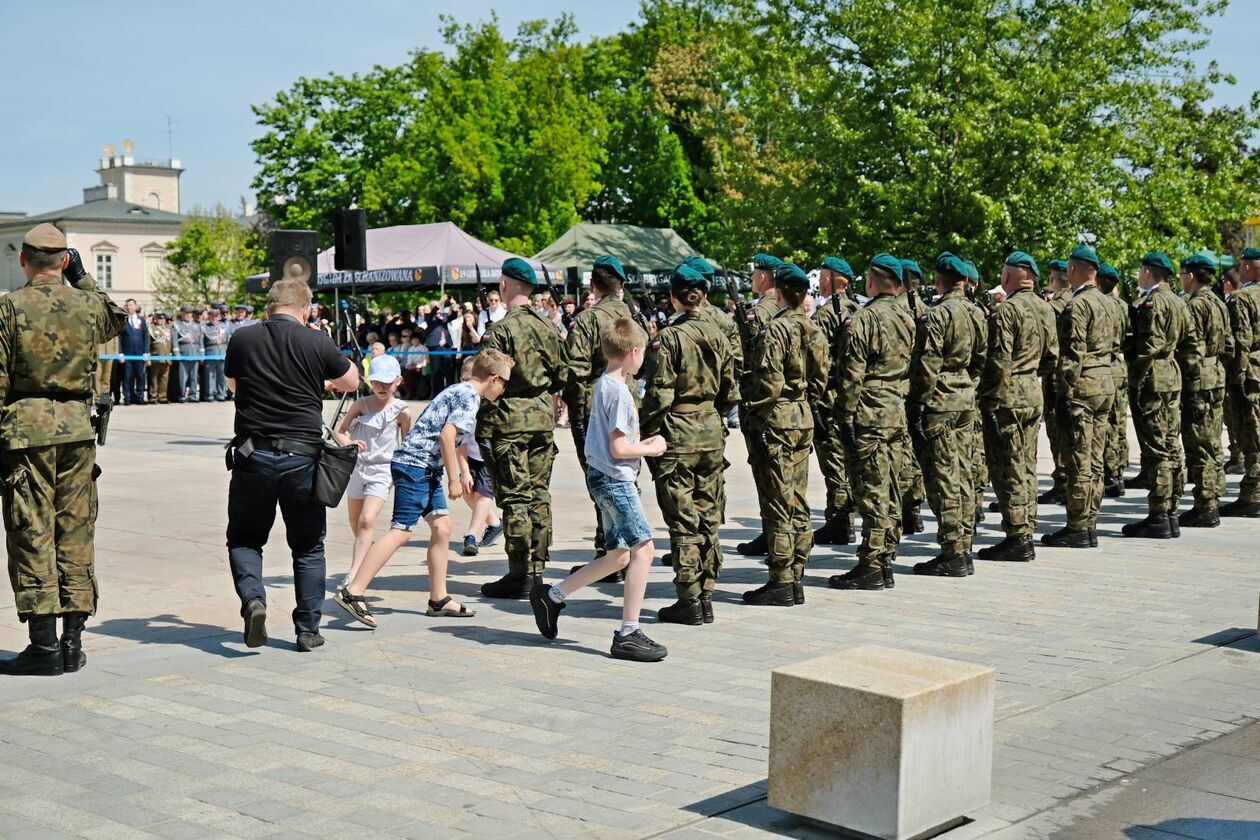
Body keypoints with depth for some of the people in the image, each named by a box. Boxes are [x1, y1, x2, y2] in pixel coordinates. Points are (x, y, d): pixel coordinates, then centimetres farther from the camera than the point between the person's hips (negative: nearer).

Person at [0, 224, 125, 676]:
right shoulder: (88, 304, 4)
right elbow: (116, 319, 29)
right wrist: (82, 277, 28)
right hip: (77, 428, 3)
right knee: (76, 534, 9)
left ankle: (44, 645, 1)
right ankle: (73, 642, 12)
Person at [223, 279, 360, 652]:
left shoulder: (243, 340, 0)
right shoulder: (317, 342, -4)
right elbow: (352, 382, 12)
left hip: (253, 455, 1)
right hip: (303, 456, 0)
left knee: (244, 538, 16)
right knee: (308, 546, 12)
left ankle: (252, 598, -10)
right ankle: (308, 629, 13)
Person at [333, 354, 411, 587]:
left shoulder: (401, 412, -4)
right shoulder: (362, 404, 1)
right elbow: (339, 430, 1)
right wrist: (348, 442, -21)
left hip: (382, 470, -4)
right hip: (357, 467, 4)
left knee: (367, 520, -19)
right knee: (355, 522, 15)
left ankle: (354, 573, -21)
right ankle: (367, 561, 39)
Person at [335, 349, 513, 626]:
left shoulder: (460, 391, 20)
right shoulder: (469, 396, -11)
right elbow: (446, 435, -21)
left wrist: (462, 472, 37)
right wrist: (454, 479, -16)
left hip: (426, 469, 11)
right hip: (415, 465, -11)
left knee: (442, 526, 10)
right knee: (401, 531, -14)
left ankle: (438, 599, 15)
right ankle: (352, 592, -16)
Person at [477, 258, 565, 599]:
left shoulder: (501, 330, -13)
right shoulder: (548, 327, 6)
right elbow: (561, 375, 12)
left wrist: (482, 429, -9)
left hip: (509, 418, -6)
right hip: (543, 416, 6)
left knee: (514, 498, -2)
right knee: (538, 494, 11)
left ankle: (519, 575, 0)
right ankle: (537, 570, 16)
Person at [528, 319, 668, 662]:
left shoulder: (604, 384, 14)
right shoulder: (618, 390, -16)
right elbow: (618, 448, -19)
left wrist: (641, 443, 11)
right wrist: (650, 450, -5)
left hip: (607, 478, 10)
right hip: (614, 478, -10)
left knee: (618, 556, 14)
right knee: (642, 548, -12)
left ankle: (551, 596, 24)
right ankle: (628, 634, -10)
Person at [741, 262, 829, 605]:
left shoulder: (774, 331, -14)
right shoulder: (814, 331, 9)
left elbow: (770, 383, -19)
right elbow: (820, 378, 12)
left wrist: (752, 412, -6)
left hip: (776, 421, -8)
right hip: (804, 419, 8)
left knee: (778, 503, -3)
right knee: (797, 502, 12)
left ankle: (781, 582, 0)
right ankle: (796, 578, 17)